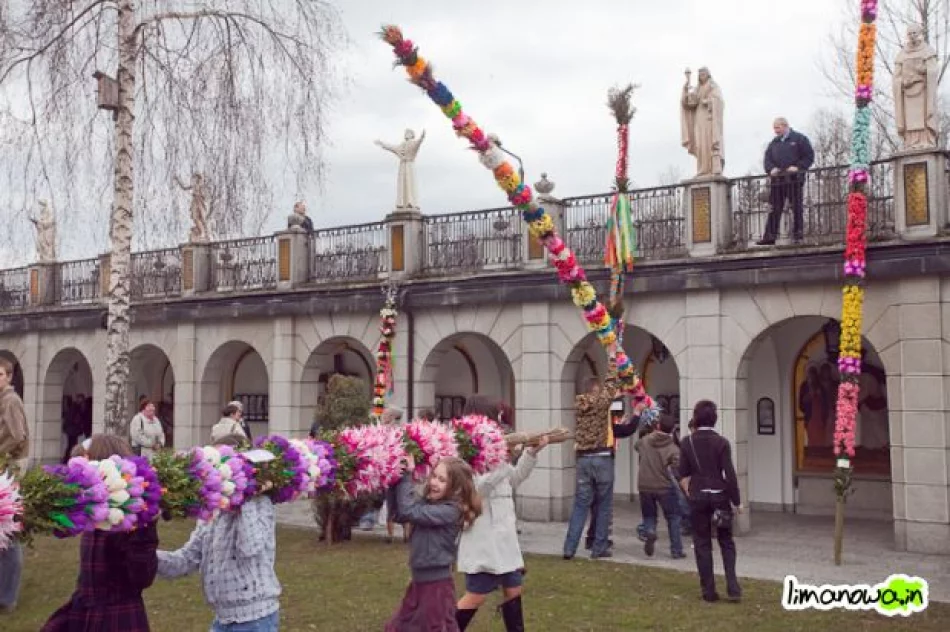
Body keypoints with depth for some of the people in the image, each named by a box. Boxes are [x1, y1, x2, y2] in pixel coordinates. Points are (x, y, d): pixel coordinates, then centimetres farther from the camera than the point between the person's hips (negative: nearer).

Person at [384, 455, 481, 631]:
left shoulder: (451, 510, -21)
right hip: (419, 581, 8)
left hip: (437, 584, -8)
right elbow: (399, 513, -1)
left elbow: (409, 512, -26)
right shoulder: (428, 501, 4)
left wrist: (406, 476, -20)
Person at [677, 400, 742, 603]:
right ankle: (733, 587, 1)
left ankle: (709, 591, 10)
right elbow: (729, 474, -9)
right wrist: (736, 501, -2)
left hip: (697, 497, 1)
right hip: (720, 495, -1)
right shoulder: (721, 442, -7)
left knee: (702, 544, 9)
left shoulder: (687, 442, -1)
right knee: (726, 542, 12)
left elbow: (683, 474, 1)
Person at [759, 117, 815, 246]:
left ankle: (797, 235, 5)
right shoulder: (773, 143, 19)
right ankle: (769, 236, 0)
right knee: (774, 209, 1)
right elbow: (767, 158, 14)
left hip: (795, 180, -4)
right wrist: (771, 169, -7)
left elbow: (809, 156, -1)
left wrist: (798, 167, -14)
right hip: (776, 180, 4)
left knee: (797, 208, 0)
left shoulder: (799, 139, 4)